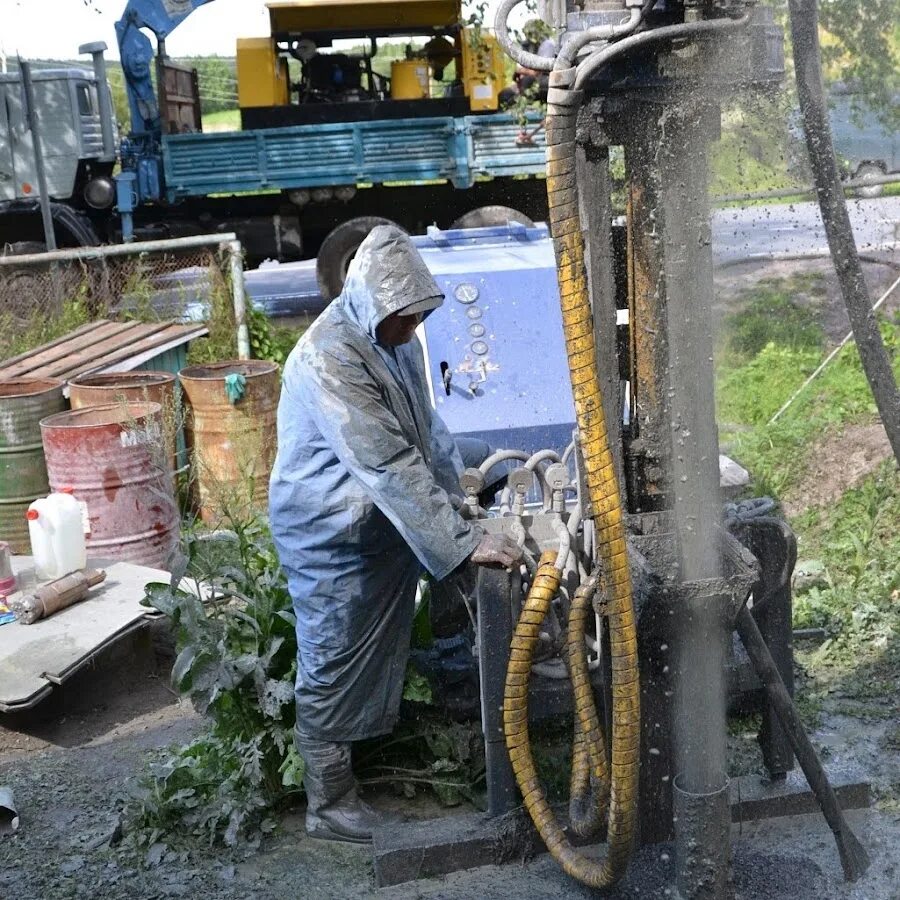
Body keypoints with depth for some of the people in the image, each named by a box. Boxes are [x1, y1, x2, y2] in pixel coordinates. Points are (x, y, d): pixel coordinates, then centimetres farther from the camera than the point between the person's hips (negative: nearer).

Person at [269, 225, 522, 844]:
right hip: (332, 538, -9)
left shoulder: (395, 339, 3)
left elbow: (426, 428, 14)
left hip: (387, 529, 9)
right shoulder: (331, 358, -27)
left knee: (381, 651, 21)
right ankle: (329, 804, 19)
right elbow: (390, 466, -33)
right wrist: (464, 542, -34)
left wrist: (458, 489, 3)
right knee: (334, 669, 4)